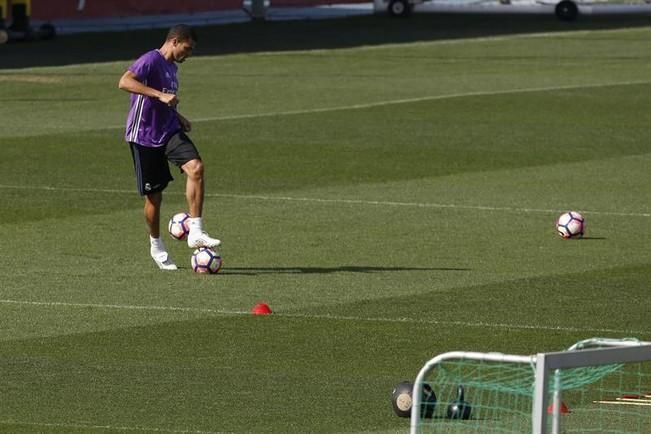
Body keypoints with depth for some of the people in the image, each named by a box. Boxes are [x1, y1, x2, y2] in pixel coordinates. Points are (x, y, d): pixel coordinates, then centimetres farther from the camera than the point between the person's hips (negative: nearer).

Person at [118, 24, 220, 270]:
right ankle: (156, 246, 23)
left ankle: (196, 233, -19)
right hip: (145, 137, -7)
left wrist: (177, 116, 15)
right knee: (153, 196, 1)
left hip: (170, 132, 7)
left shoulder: (172, 66, 16)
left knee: (196, 167, -20)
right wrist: (160, 95, -34)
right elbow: (125, 82, -30)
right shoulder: (151, 60, -13)